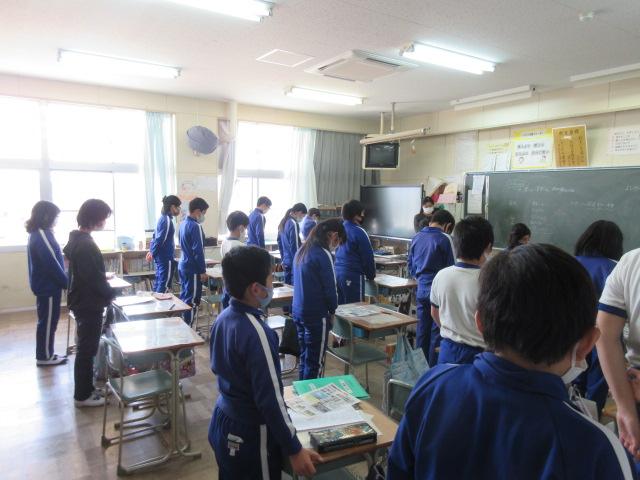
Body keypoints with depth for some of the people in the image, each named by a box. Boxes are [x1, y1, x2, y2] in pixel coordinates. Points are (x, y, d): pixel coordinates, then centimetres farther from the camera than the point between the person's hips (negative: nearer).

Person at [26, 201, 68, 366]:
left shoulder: (36, 233, 11)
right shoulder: (42, 235, -20)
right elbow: (52, 264, -23)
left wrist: (64, 281, 14)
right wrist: (68, 283, -15)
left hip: (44, 284, 10)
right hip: (48, 286, -10)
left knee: (47, 321, 16)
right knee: (48, 322, 2)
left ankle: (45, 354, 26)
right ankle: (45, 357, 13)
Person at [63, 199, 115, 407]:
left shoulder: (77, 239, 7)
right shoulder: (86, 244, -24)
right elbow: (94, 278, -24)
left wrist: (103, 278, 15)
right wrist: (111, 293, -11)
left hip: (82, 301, 10)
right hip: (89, 303, -10)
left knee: (86, 347, 19)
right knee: (86, 349, 3)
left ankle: (86, 388, 32)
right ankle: (82, 395, 16)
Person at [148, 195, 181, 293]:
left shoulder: (163, 218, 12)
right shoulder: (167, 220, -18)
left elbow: (156, 236, 18)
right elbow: (160, 239, -20)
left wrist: (151, 251, 17)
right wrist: (153, 253, -10)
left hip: (161, 256, 10)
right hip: (166, 257, -10)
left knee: (159, 282, 14)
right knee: (165, 285, -4)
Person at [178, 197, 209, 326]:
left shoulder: (183, 224, 9)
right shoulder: (195, 226, -19)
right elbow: (198, 251, -20)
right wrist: (203, 270, -14)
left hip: (183, 265, 9)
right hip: (192, 268, -9)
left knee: (184, 297, 16)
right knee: (191, 300, -1)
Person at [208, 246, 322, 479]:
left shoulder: (222, 318, -4)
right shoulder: (256, 332, -29)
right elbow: (270, 399, -25)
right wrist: (294, 449, -16)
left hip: (222, 423, 8)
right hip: (249, 434, -8)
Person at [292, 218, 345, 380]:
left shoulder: (302, 250, 8)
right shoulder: (323, 254, -18)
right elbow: (330, 287, -16)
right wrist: (332, 309, 2)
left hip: (298, 311, 8)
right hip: (316, 316, -8)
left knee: (304, 358, 19)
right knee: (315, 362, 4)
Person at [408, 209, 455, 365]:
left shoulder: (416, 237, 5)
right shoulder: (444, 240, -12)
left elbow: (410, 266, 12)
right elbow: (450, 268, -9)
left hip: (421, 291, 6)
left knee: (422, 329, 14)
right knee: (437, 331, 5)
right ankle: (433, 368, 13)